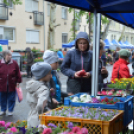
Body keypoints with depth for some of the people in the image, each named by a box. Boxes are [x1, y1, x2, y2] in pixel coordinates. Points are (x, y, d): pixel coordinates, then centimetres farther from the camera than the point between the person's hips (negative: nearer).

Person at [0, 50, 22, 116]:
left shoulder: (14, 63, -5)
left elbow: (18, 73, 2)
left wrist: (18, 81, 2)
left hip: (12, 85, 0)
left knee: (11, 99, 8)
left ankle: (10, 110, 24)